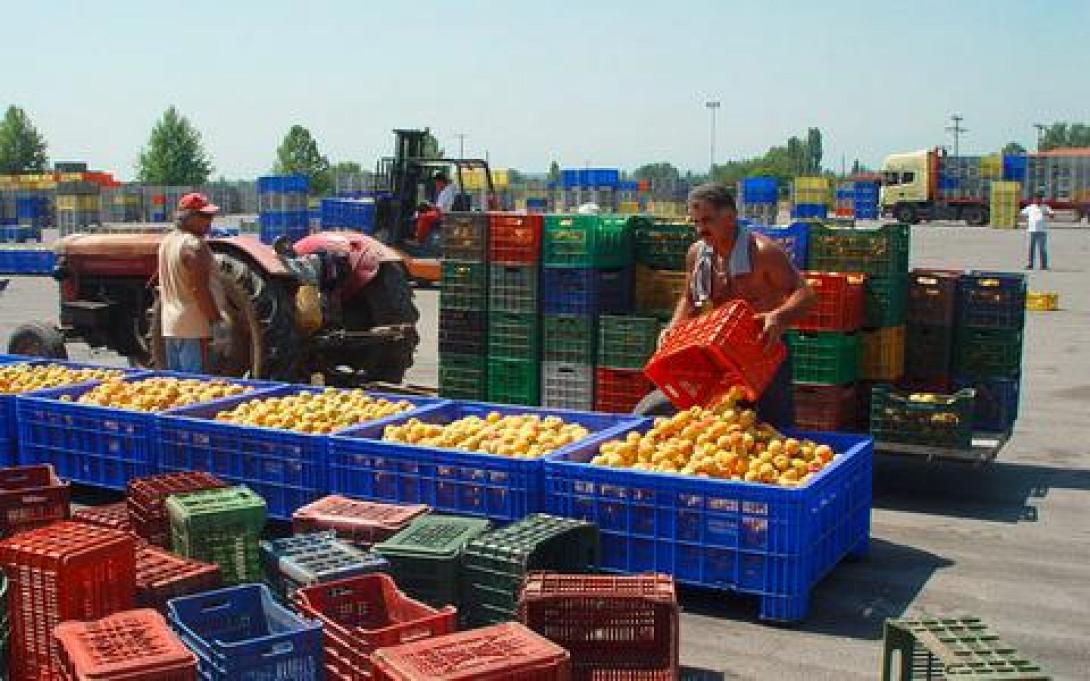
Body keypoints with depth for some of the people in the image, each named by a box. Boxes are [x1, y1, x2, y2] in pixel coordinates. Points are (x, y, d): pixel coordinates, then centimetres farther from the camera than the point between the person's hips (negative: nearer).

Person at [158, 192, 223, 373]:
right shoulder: (194, 245, -16)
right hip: (193, 327, -9)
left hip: (169, 326, 9)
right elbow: (199, 290, -21)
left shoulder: (167, 241, 13)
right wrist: (217, 321, -16)